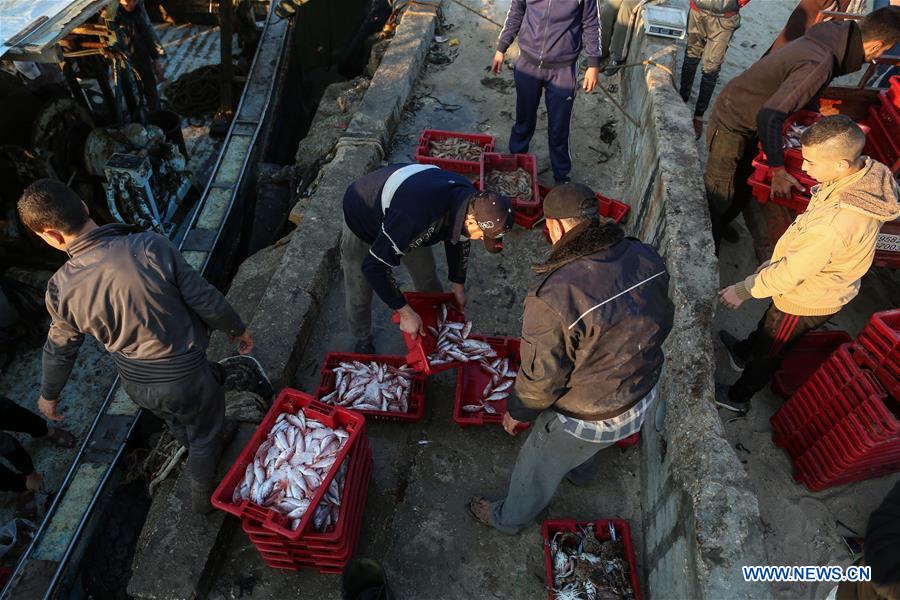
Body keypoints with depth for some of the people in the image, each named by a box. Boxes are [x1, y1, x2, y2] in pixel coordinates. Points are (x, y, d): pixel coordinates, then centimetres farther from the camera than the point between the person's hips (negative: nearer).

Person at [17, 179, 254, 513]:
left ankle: (215, 439, 63)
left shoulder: (61, 289, -18)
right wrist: (238, 329, 0)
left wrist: (49, 394, 19)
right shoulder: (152, 248, -30)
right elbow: (206, 300, -20)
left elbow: (59, 349, -1)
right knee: (204, 431, 26)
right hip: (185, 375, -3)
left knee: (178, 423, 35)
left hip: (135, 384, 4)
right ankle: (203, 496, 46)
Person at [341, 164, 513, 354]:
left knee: (428, 281, 12)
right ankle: (362, 342, 33)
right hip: (361, 219, -6)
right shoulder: (417, 218, -48)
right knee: (359, 294, 5)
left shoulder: (470, 198, -23)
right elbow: (374, 266, -39)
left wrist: (458, 285, 9)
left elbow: (458, 240, -1)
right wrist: (406, 313, -31)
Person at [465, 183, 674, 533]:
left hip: (589, 418, -6)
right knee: (582, 449, 39)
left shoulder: (552, 298, -37)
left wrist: (516, 412, -4)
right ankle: (578, 471, 71)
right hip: (643, 396, 6)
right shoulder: (646, 257, -16)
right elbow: (663, 322, 0)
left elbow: (541, 378, -25)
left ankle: (509, 518, 53)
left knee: (538, 468, 24)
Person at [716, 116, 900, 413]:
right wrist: (773, 263, 11)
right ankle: (743, 353, 60)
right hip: (818, 286, 8)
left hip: (807, 300, -8)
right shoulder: (869, 171, -14)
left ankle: (738, 396, 41)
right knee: (768, 322, 33)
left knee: (769, 352, 17)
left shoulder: (837, 223, -42)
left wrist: (744, 290, -16)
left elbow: (791, 272, -30)